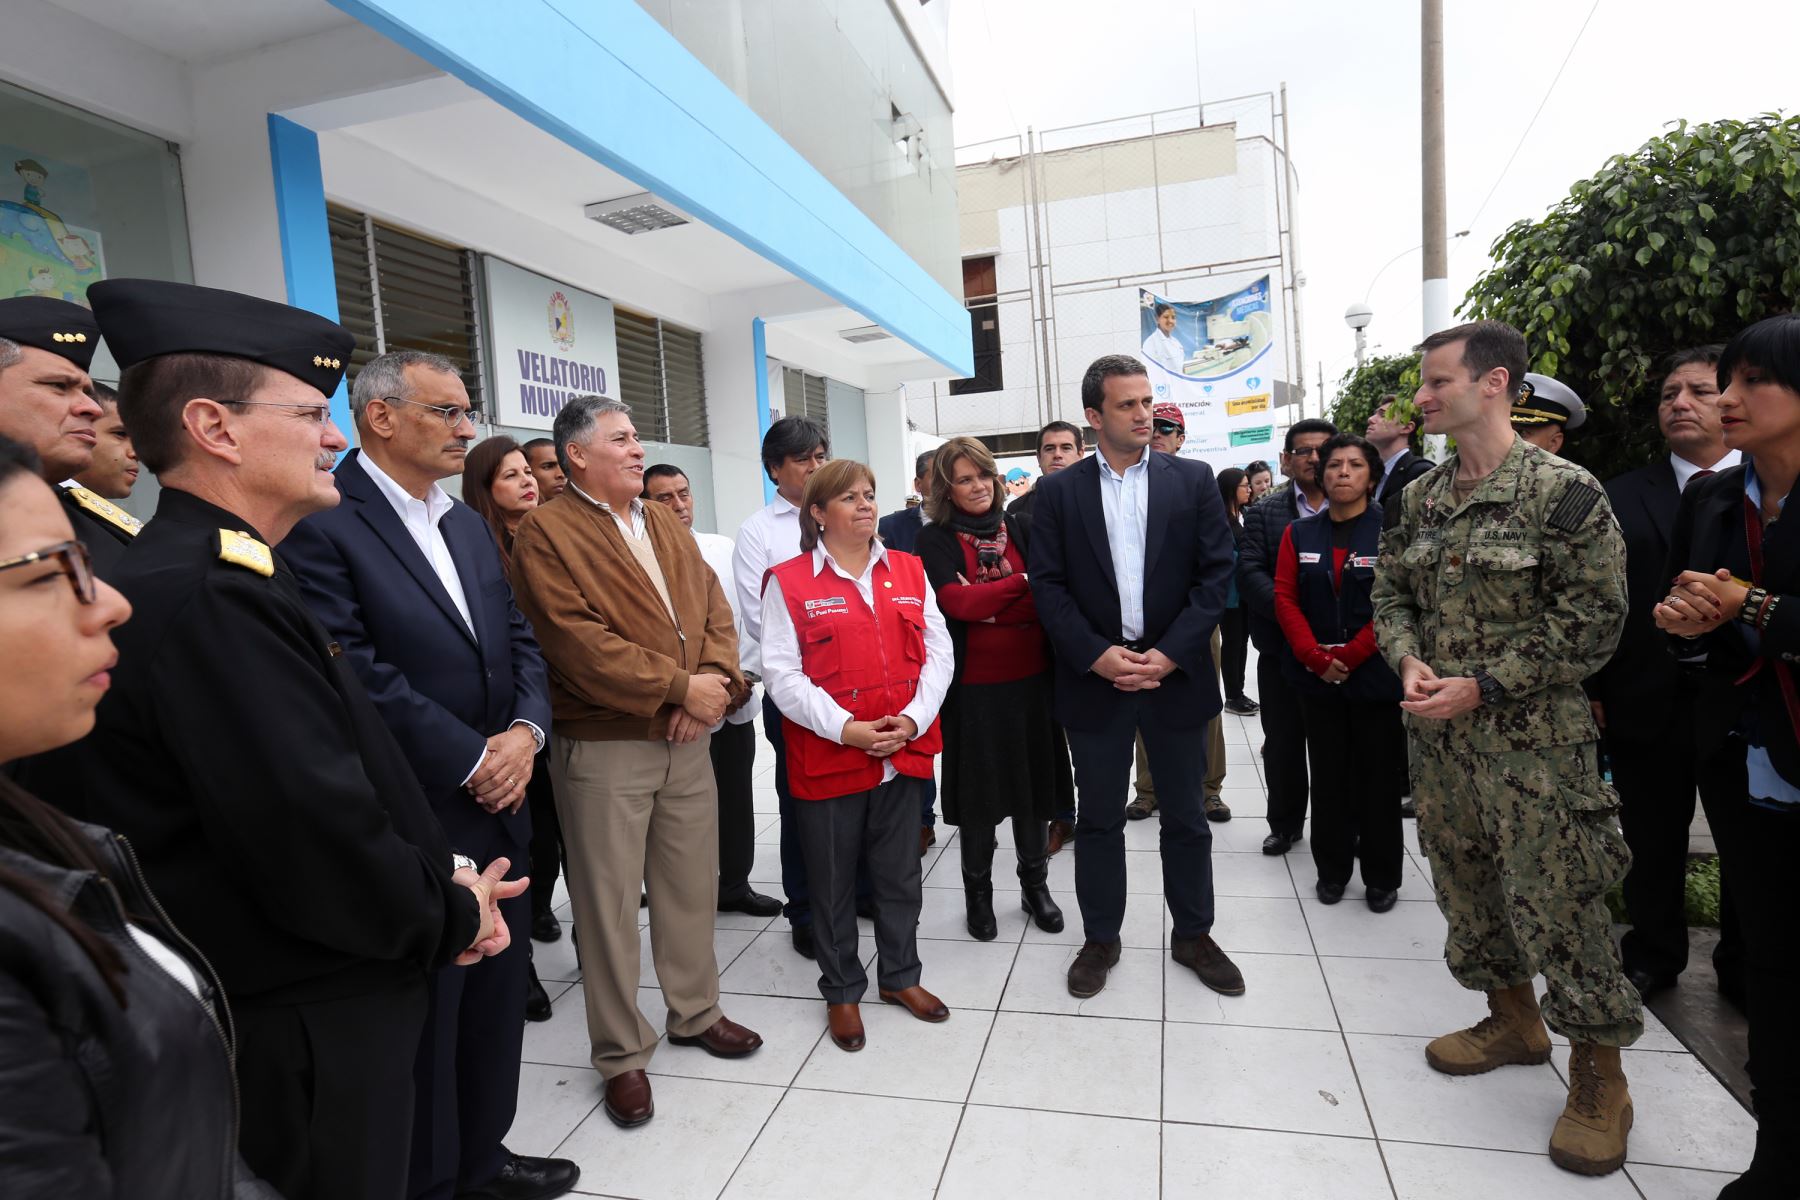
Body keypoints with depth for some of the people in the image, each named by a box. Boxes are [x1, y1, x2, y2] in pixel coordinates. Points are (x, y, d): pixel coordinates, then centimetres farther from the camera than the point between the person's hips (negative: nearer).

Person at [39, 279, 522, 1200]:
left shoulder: (216, 573, 6)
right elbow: (315, 840, -28)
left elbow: (349, 779, 9)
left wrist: (446, 878, 0)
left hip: (310, 993, 9)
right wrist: (451, 915, -11)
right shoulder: (206, 594, -26)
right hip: (307, 1029, -9)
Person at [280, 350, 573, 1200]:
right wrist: (474, 759, -16)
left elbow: (518, 641, 12)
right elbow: (358, 672, -19)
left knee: (499, 996, 18)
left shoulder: (469, 524, 12)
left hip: (498, 809, 7)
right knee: (423, 1017, 10)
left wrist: (525, 731, -6)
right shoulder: (320, 524, -12)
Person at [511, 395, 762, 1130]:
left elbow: (714, 606, 9)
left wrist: (716, 678, -10)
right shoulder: (547, 532, -8)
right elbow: (577, 641, -18)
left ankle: (695, 1013, 37)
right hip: (602, 746, -6)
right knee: (610, 902, 6)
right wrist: (679, 687, -17)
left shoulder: (667, 525, 14)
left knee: (692, 884, 16)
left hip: (686, 737, 6)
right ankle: (622, 1056, 24)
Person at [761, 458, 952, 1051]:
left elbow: (938, 652, 4)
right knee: (833, 879, 12)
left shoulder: (909, 570, 7)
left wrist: (912, 719, -10)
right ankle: (841, 990, 32)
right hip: (826, 758, -3)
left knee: (899, 871, 17)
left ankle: (900, 975, 37)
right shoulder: (788, 581, -5)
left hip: (904, 752, 4)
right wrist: (847, 729, -18)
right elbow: (782, 674, -10)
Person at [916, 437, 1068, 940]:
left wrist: (985, 606, -13)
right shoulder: (934, 540, -3)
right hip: (974, 686, -2)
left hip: (1032, 680, 3)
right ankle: (978, 892, 29)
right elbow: (958, 603, -16)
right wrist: (1021, 583, -16)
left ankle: (1035, 885, 34)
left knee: (1034, 785, 13)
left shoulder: (1019, 528, 5)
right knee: (977, 791, 9)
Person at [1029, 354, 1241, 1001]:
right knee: (1098, 819, 11)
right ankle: (1100, 939, 28)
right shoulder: (1059, 491, 1)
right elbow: (1048, 585, -3)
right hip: (1094, 677, 0)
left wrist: (1169, 654, -12)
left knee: (1186, 817, 13)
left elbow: (1215, 574, -2)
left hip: (1175, 674, 1)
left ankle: (1193, 934, 33)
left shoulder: (1192, 479, 3)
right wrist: (1098, 655, -14)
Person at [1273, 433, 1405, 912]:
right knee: (1327, 777, 10)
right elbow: (1285, 598, 1)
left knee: (1377, 778, 6)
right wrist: (1314, 656, -11)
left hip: (1374, 675, -2)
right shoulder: (1300, 532, 7)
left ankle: (1382, 877, 21)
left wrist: (1351, 655, -14)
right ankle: (1331, 870, 23)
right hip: (1316, 675, 3)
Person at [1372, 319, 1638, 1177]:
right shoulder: (1419, 500, 7)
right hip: (1437, 735, 6)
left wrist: (1482, 686, -18)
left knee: (1556, 903, 2)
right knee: (1465, 884, 17)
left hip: (1533, 740, -6)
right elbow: (1390, 592, 12)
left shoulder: (1564, 492, -12)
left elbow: (1592, 620, -13)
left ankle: (1598, 1075, 23)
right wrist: (1409, 660, -7)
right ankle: (1514, 1020, 39)